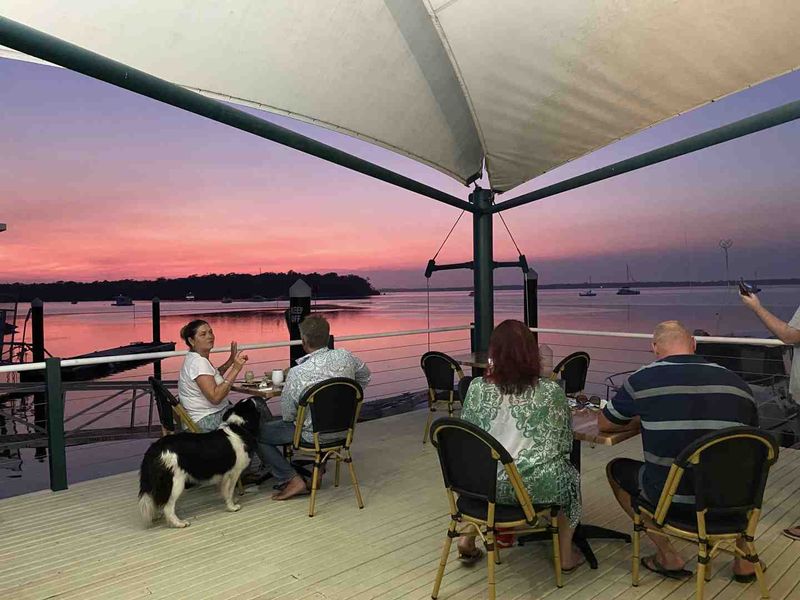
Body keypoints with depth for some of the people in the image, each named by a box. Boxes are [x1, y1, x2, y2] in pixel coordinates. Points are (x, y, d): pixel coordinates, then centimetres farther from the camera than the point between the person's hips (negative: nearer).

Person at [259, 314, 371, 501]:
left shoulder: (297, 373, -26)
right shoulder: (345, 357, -13)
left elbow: (287, 416, -14)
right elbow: (365, 376, 9)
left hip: (314, 434, -6)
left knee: (257, 433, 9)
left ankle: (292, 480, 5)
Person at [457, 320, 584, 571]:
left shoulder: (477, 388, -8)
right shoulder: (551, 391, -12)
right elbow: (564, 442, 0)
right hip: (537, 487, -2)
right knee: (569, 474, 30)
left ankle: (468, 540, 35)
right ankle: (566, 555, 36)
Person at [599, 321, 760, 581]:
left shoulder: (643, 379, -10)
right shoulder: (736, 382, -1)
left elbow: (604, 424, 5)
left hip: (671, 499, -3)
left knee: (616, 469, 24)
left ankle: (668, 557, 20)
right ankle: (743, 558, 35)